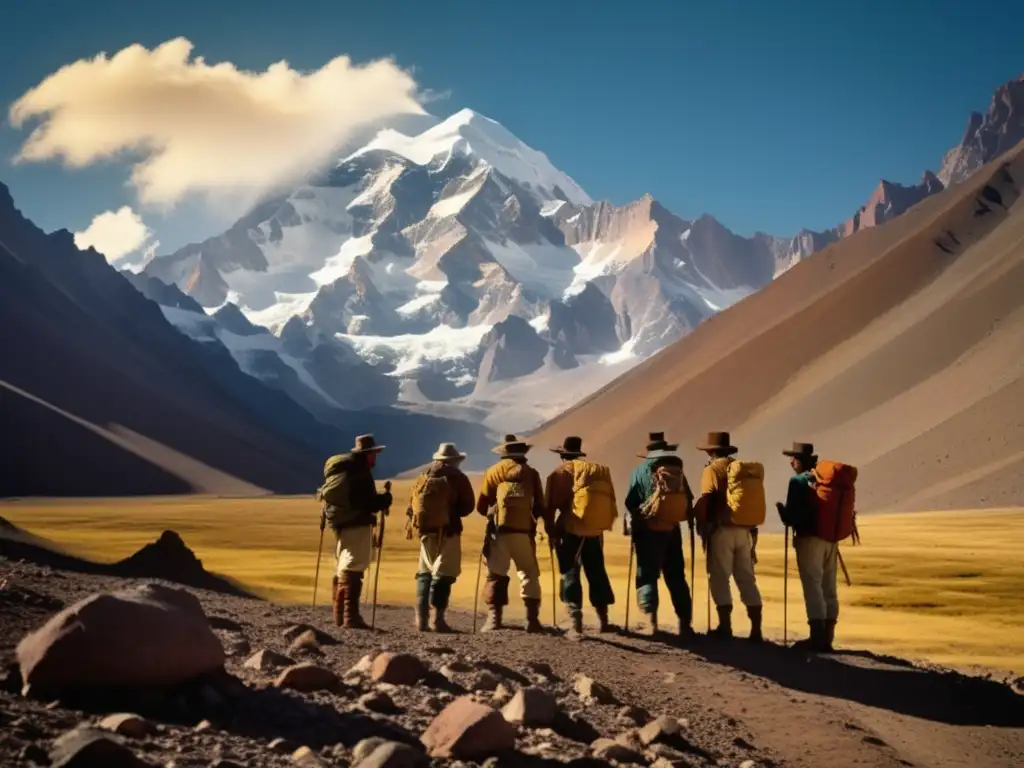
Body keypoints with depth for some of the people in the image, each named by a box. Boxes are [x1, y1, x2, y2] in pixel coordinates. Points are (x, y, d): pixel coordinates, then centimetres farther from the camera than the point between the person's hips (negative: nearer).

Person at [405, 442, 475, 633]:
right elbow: (468, 506, -3)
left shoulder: (423, 478, 12)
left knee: (425, 572, 15)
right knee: (444, 573, -3)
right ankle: (438, 619, -10)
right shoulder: (457, 478, -2)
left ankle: (421, 618, 9)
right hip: (447, 531, -5)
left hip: (425, 530, 5)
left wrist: (413, 523, 14)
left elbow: (411, 506, 6)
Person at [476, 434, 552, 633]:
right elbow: (539, 506, 4)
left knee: (496, 574, 4)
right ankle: (532, 619, 2)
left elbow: (481, 506, 5)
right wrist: (548, 523, 22)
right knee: (529, 574, 9)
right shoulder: (531, 473, 8)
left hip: (499, 530, 0)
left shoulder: (494, 472, 8)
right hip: (524, 531, 0)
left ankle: (494, 618, -3)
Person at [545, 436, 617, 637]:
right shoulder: (598, 470, 11)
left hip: (570, 530, -4)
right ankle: (604, 621, 19)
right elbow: (610, 501, 11)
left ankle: (576, 624, -9)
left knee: (570, 575, 0)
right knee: (597, 574, 15)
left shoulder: (558, 474, 0)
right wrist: (604, 525, 18)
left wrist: (551, 531, 4)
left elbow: (550, 506, -4)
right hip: (594, 531, 4)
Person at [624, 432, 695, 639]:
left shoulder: (641, 471, -2)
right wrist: (680, 518, 17)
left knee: (647, 575, 3)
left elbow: (631, 503, -4)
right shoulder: (678, 471, 5)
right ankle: (685, 623, 9)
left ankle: (652, 621, -13)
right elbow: (689, 502, 5)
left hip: (648, 530, -3)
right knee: (676, 577, 11)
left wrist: (631, 527, 6)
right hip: (672, 530, 3)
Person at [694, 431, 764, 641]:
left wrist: (701, 524, -8)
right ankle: (756, 629, 4)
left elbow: (705, 500, -14)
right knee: (747, 578, 8)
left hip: (722, 529, -5)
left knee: (720, 577, 1)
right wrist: (750, 525, 16)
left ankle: (725, 626, -3)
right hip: (745, 530, 5)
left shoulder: (713, 469, -3)